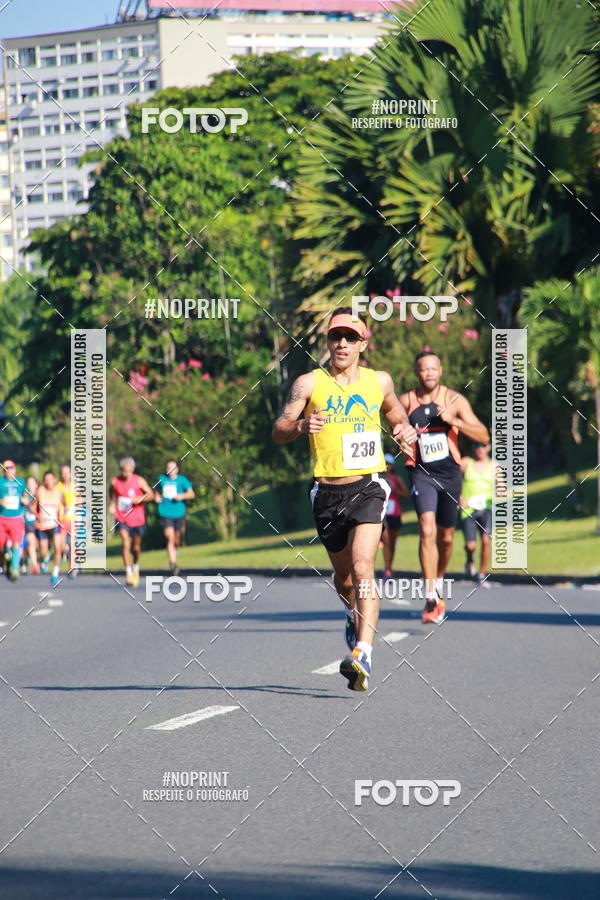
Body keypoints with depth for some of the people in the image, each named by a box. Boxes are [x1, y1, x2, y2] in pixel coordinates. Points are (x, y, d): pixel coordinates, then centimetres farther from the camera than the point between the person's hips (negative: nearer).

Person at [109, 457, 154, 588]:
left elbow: (151, 495, -3)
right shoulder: (115, 482, -1)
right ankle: (128, 573, -18)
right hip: (122, 519, 0)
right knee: (125, 544, -18)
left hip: (137, 518, 0)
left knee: (136, 546, 12)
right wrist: (112, 506, -4)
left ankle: (136, 566, 41)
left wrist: (140, 498, -20)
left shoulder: (139, 481, -5)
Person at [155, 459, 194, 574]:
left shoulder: (182, 480, 0)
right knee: (170, 538, -16)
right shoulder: (162, 479, 6)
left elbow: (192, 494, -1)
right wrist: (156, 497, 2)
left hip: (179, 513, 1)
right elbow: (157, 491, 23)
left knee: (176, 540, 11)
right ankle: (173, 562, -20)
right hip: (166, 513, -1)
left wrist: (182, 496, -19)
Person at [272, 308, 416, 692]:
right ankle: (357, 615, 49)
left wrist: (406, 429, 3)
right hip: (327, 492, 1)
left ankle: (362, 654, -29)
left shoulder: (379, 382, 7)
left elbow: (397, 415, 26)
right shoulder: (310, 383, 0)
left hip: (368, 487, -1)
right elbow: (279, 431, -6)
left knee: (362, 568, -20)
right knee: (343, 576, 15)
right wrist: (302, 425, -28)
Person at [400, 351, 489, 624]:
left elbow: (483, 436, -6)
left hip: (449, 473, 2)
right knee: (427, 529, -21)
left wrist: (454, 420, -19)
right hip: (421, 474, -2)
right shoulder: (406, 402, -2)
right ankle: (431, 599, -24)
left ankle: (438, 582, 42)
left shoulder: (455, 400, -2)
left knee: (446, 536, 14)